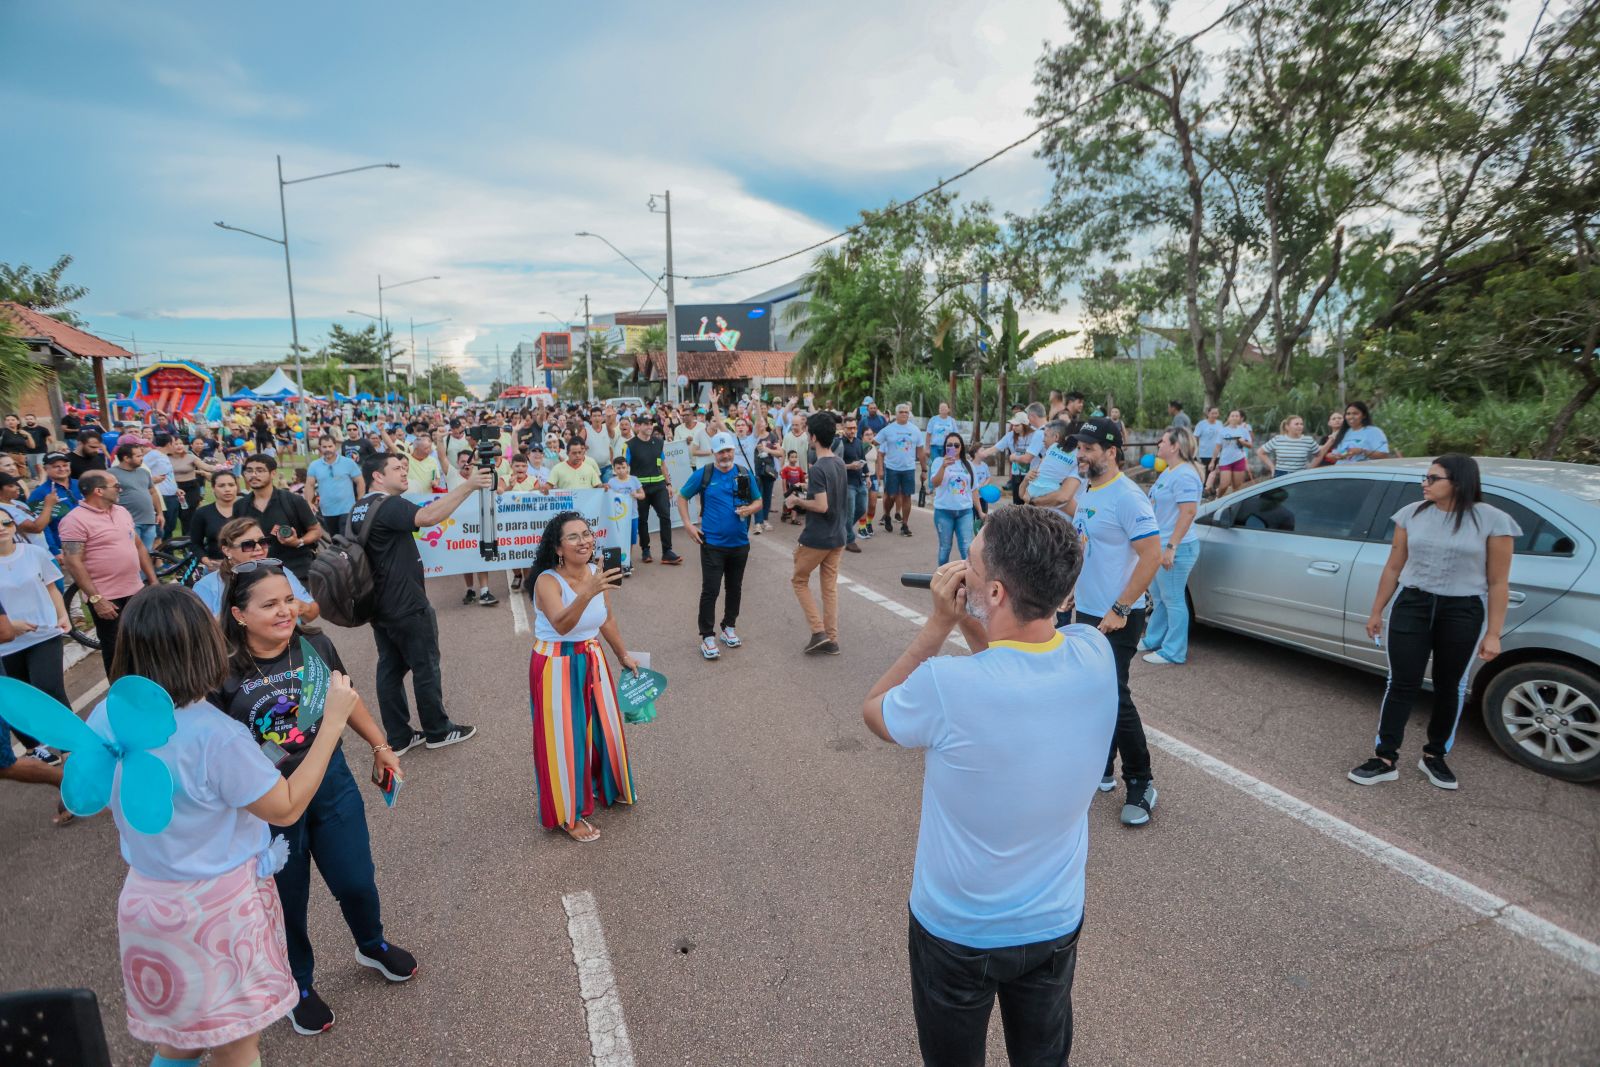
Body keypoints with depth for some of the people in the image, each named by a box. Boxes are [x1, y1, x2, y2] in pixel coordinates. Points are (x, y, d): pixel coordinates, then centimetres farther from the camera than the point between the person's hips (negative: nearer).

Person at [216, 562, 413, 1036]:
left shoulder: (315, 645, -9)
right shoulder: (222, 671, -19)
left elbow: (347, 699, 8)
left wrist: (380, 746, 11)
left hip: (331, 781, 3)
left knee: (357, 881, 13)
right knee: (287, 900, 15)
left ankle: (373, 946, 46)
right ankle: (298, 986, 42)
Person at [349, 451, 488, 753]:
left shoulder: (358, 510, 11)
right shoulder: (388, 505, -19)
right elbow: (428, 517, -38)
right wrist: (468, 486, -42)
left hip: (379, 604, 9)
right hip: (407, 605, -9)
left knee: (390, 668, 12)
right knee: (426, 668, 4)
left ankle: (398, 737, 18)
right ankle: (438, 731, 16)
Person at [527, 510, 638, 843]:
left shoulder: (596, 573, -5)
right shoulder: (547, 581, -23)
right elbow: (561, 625, -41)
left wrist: (623, 655, 19)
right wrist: (587, 593, -55)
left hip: (592, 661, 6)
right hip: (557, 667, -6)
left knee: (603, 725, 19)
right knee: (565, 737, 5)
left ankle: (602, 787, 46)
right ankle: (569, 814, 25)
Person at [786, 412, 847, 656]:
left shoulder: (817, 469, -20)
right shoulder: (839, 464, 6)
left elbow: (821, 506, -24)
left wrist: (798, 501, -11)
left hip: (817, 537, -7)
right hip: (837, 536, 7)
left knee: (799, 580, 12)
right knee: (830, 587, 12)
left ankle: (818, 631, 5)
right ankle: (831, 640, 16)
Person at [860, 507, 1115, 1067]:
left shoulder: (947, 685, -35)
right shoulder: (1096, 656, -20)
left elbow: (874, 709, -11)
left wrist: (939, 624, -15)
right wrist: (969, 622, -13)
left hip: (957, 932, -4)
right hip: (1056, 924, 4)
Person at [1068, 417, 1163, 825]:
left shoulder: (1127, 497, -19)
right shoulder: (1085, 491, 8)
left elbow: (1152, 556, -22)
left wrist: (1119, 609, -23)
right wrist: (1075, 587, 15)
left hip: (1116, 619, -8)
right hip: (1087, 611, 8)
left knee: (1115, 698, -3)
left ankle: (1140, 783, 13)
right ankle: (1101, 768, 30)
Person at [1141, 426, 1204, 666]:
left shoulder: (1184, 475, -19)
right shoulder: (1169, 471, 13)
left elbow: (1189, 512, -25)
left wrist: (1171, 547, -26)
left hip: (1176, 549, -10)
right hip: (1161, 545, 10)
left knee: (1173, 600, -1)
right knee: (1158, 596, 20)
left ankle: (1174, 652, 10)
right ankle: (1153, 640, 34)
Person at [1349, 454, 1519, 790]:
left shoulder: (1492, 520, -7)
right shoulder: (1412, 514, 1)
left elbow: (1498, 583, -5)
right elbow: (1393, 568, 8)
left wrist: (1493, 634, -7)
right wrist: (1376, 611, 9)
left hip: (1463, 613, -1)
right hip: (1411, 606, 1)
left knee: (1449, 686, 11)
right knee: (1402, 684, -1)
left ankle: (1434, 756, 28)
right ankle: (1385, 759, 5)